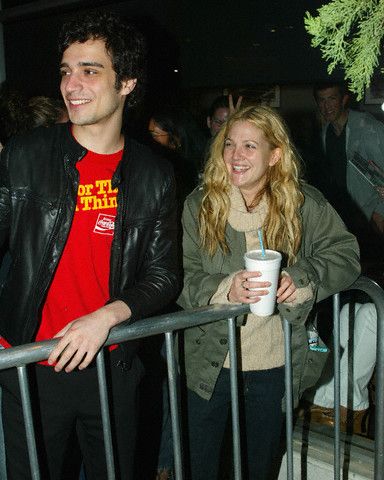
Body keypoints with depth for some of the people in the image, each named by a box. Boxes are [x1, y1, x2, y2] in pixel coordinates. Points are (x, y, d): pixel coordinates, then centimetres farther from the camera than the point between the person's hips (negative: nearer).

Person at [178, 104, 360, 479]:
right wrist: (224, 290, -32)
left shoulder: (305, 204, -7)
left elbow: (345, 254, -4)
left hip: (275, 364, 1)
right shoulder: (199, 205, -8)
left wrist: (302, 280, -22)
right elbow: (182, 277, -12)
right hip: (211, 361, 0)